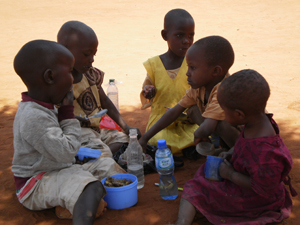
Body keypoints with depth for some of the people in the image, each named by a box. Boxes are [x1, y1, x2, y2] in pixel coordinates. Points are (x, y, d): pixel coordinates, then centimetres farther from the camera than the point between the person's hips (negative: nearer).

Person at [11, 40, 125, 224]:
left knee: (106, 165, 9)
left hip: (58, 171, 11)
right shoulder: (33, 117, -29)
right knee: (91, 187, -31)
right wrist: (68, 114, -17)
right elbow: (66, 152, -26)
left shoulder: (44, 107, 6)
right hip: (35, 183, -11)